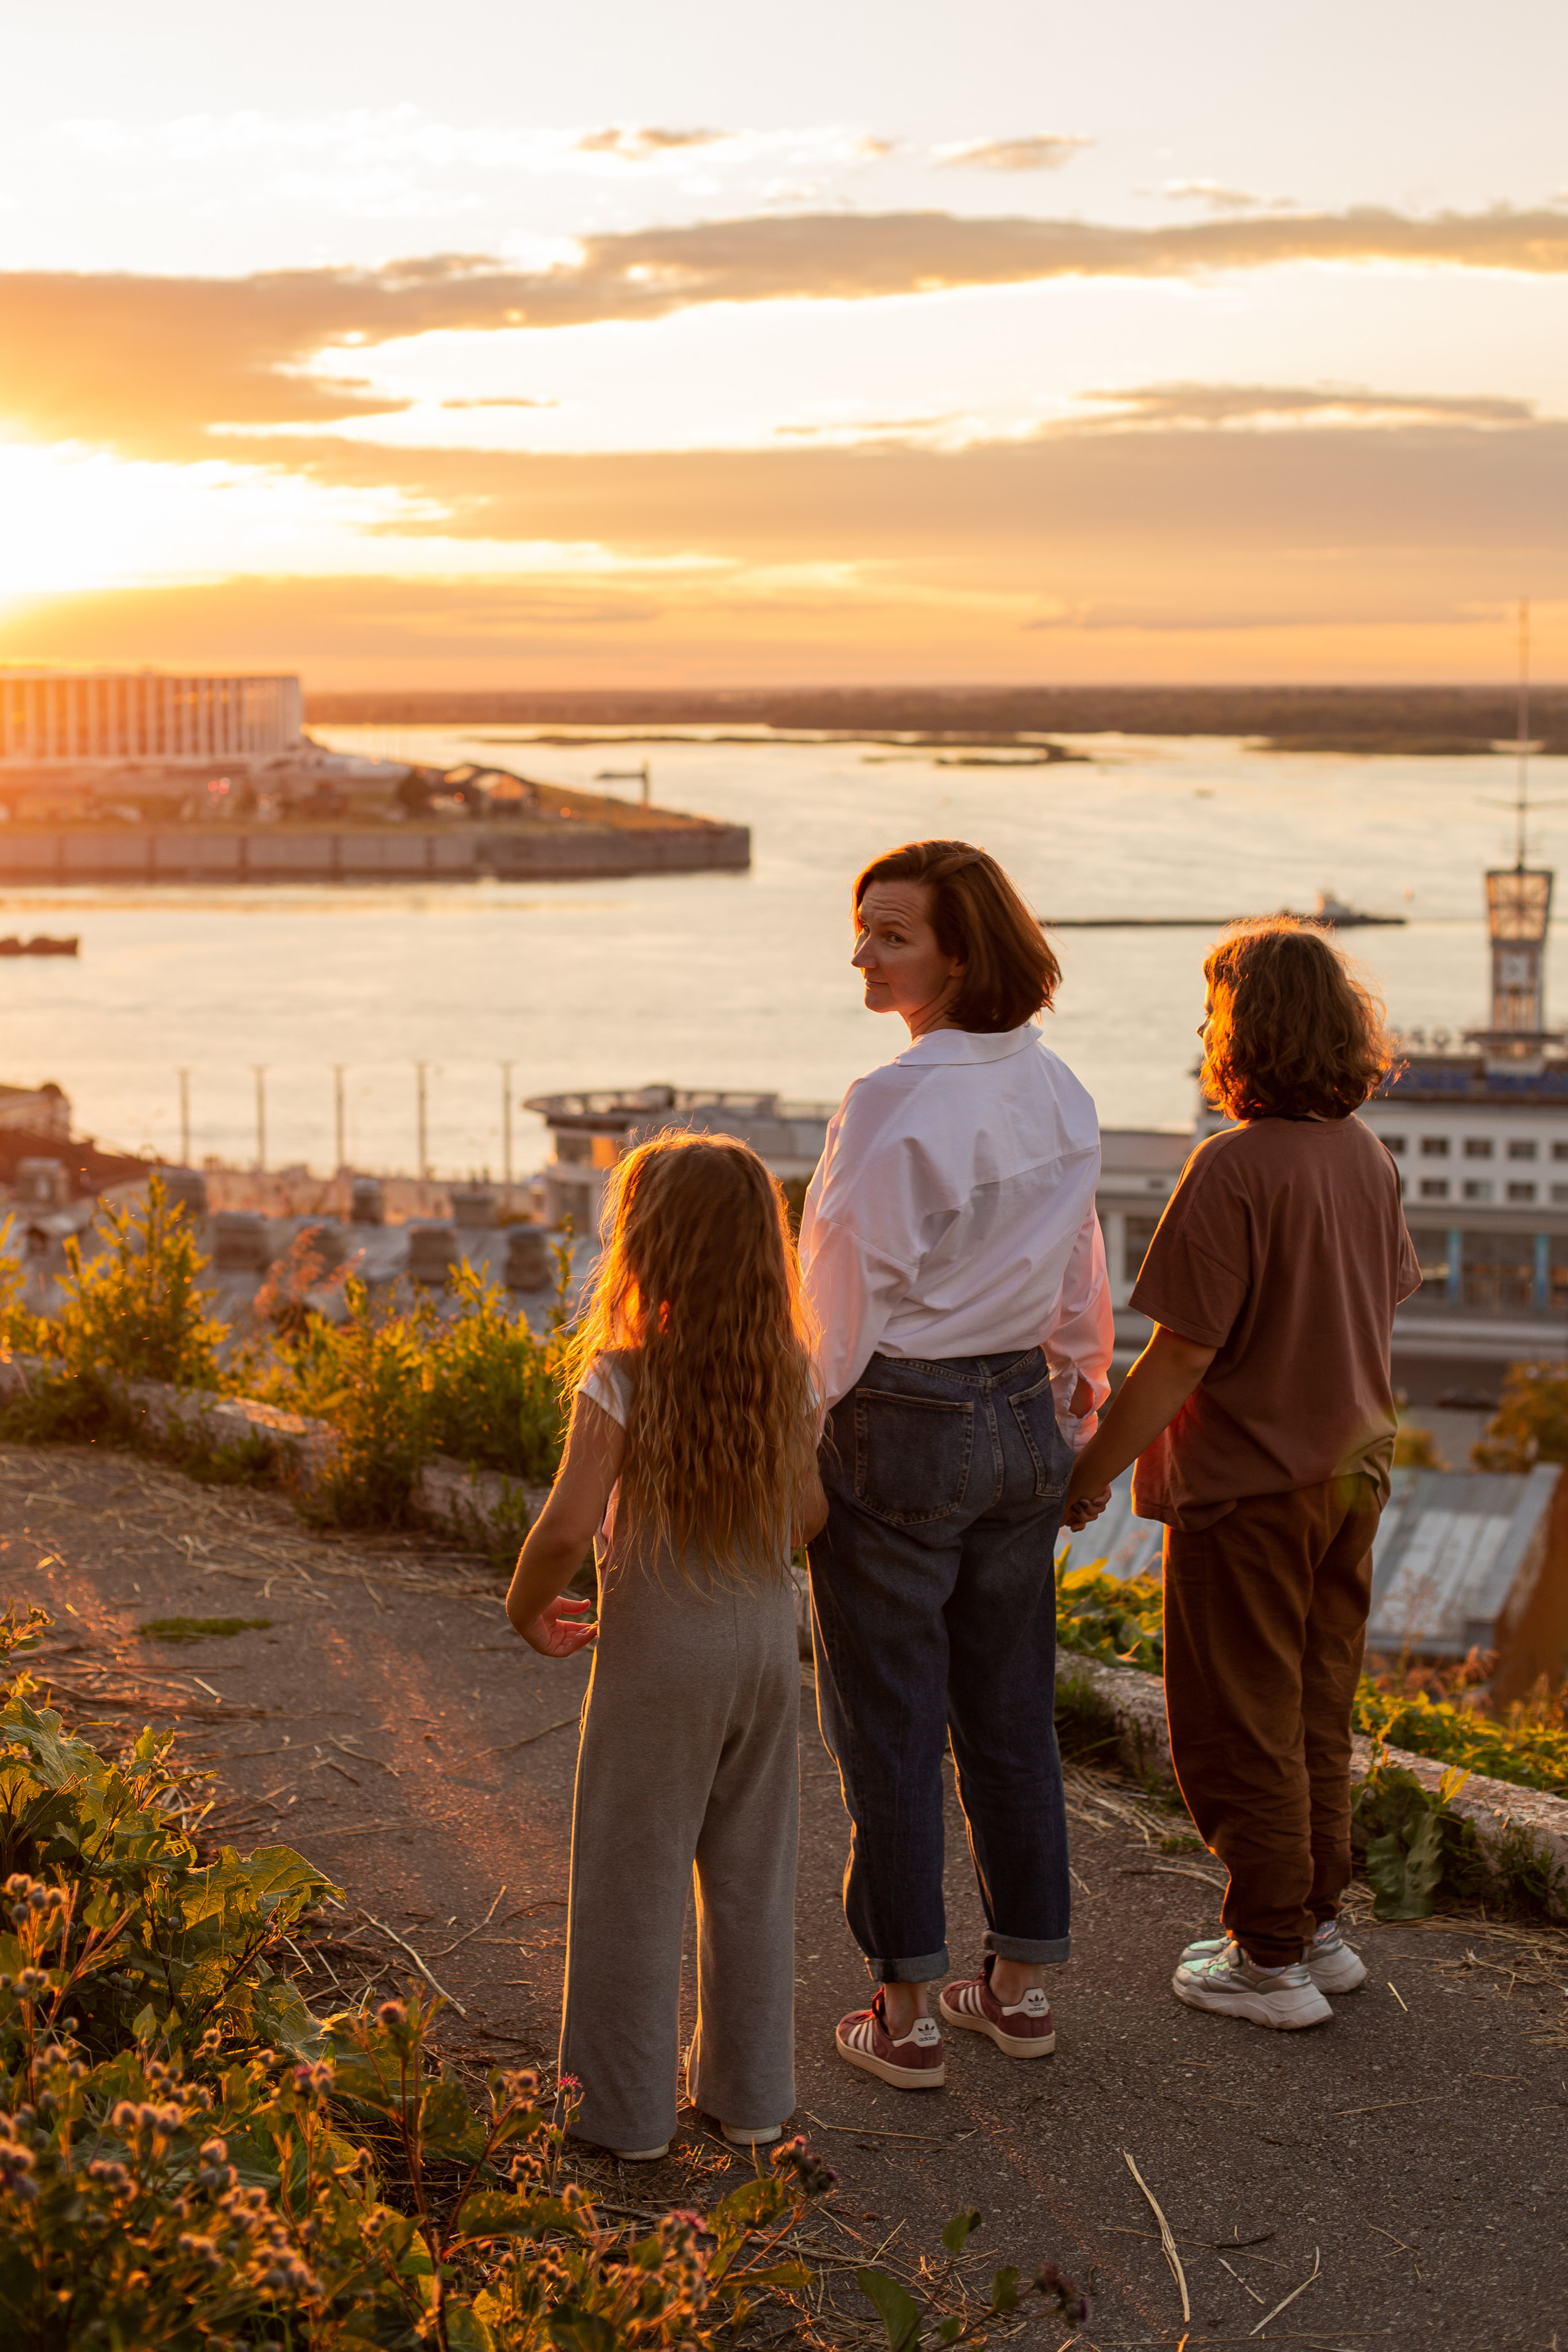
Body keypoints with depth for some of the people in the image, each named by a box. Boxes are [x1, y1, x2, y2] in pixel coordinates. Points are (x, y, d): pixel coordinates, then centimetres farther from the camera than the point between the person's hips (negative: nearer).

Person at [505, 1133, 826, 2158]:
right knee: (753, 1875, 16)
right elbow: (810, 1513, 2)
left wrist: (527, 1606, -4)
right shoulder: (790, 1375, -4)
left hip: (657, 1645, -5)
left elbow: (568, 1525, -22)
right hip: (765, 1638, 5)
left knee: (633, 1878, 9)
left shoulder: (621, 1379, -18)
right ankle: (748, 2090, 27)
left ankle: (627, 2108, 18)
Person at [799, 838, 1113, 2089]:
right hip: (1024, 1423, 7)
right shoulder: (1058, 1091, 3)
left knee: (890, 1730, 5)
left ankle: (907, 2012, 13)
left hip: (900, 1429, -7)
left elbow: (845, 1304, -18)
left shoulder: (893, 1105, -20)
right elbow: (1081, 1280, 13)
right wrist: (1080, 1394, 26)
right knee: (1012, 1713, 16)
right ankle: (1023, 1985, 26)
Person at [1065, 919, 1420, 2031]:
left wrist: (1094, 1469, -12)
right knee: (1318, 1713, 19)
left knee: (1241, 1730, 6)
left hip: (1249, 1487, -8)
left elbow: (1182, 1354, -22)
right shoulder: (1367, 1154, 1)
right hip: (1350, 1471, 8)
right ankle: (1320, 1926, 30)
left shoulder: (1236, 1167, -22)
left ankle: (1271, 1958, 15)